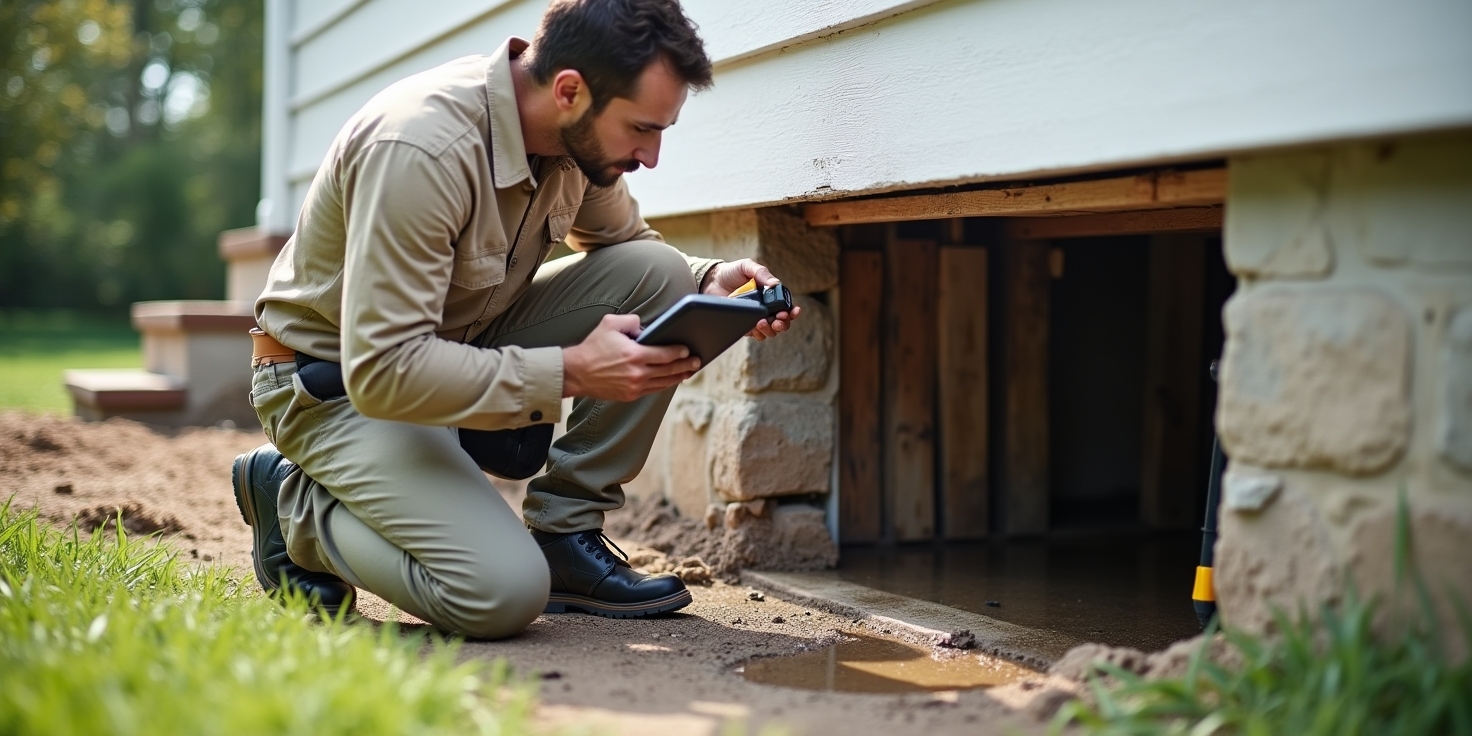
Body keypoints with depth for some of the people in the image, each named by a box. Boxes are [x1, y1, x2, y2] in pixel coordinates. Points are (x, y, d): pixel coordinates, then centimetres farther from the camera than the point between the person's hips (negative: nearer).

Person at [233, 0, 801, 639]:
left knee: (658, 275, -11)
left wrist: (708, 283, -9)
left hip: (462, 342, 8)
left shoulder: (578, 133, -8)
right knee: (503, 594, -26)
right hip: (339, 384, -7)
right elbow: (382, 373, -33)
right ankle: (299, 507, 2)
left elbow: (626, 242, 12)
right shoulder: (421, 149, -32)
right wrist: (570, 371, -33)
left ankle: (564, 536, -3)